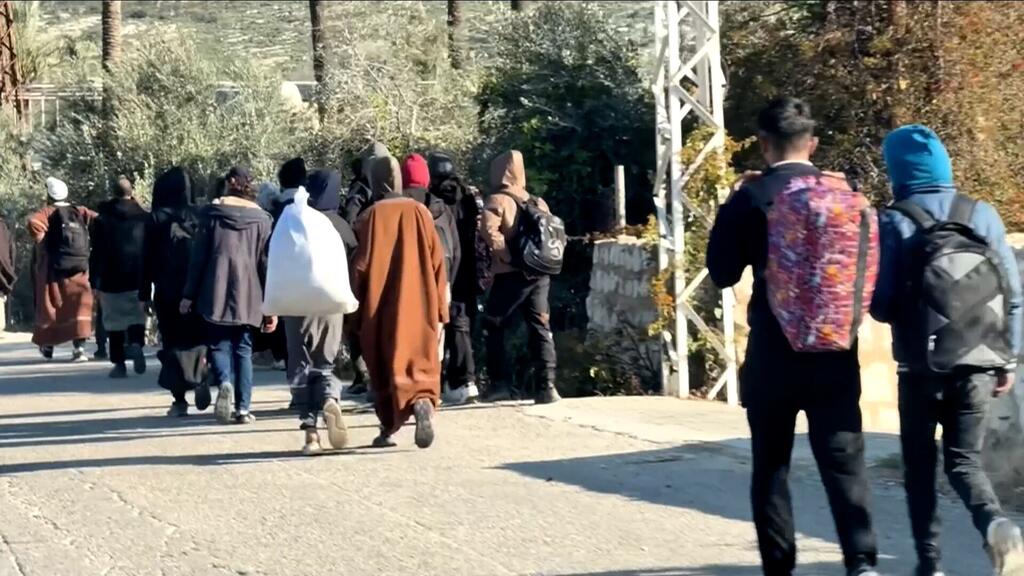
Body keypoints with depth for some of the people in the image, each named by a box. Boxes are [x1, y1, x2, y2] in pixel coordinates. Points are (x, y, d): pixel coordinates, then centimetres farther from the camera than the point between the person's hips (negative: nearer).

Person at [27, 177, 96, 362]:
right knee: (79, 307, 1)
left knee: (50, 307, 14)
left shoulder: (49, 213, -2)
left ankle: (47, 345, 29)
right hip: (79, 269, 1)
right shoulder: (81, 212, 7)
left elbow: (34, 222, -22)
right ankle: (79, 347, -14)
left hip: (54, 269, -1)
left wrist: (40, 243, -10)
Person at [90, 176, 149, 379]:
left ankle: (119, 363, 3)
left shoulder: (102, 219, -1)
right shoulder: (145, 218, 3)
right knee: (137, 316, 11)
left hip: (111, 280, -1)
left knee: (115, 320, 5)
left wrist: (94, 282, 0)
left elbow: (97, 253, -3)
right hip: (139, 279, 1)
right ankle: (136, 343, -18)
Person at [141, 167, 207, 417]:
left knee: (173, 340, 5)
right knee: (197, 337, 13)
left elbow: (148, 259, -2)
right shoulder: (198, 216, 2)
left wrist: (145, 293, 2)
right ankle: (201, 376, -15)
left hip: (168, 290, -2)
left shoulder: (156, 219, -2)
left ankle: (180, 400, 0)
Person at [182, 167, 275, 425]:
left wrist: (189, 294, 5)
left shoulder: (212, 212, 1)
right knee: (243, 349, 9)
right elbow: (267, 263, 2)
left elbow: (198, 256, 0)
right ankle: (243, 408, 3)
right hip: (248, 297, 1)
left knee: (219, 345, 8)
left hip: (216, 293, -1)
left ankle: (224, 382, -22)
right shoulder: (261, 218, 4)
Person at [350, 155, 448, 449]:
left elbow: (360, 266, -4)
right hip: (419, 306, 1)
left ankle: (389, 429, 13)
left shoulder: (372, 217, -5)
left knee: (385, 368, 11)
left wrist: (358, 312, 5)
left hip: (381, 308, -1)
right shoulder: (419, 212, 1)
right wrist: (440, 309, 8)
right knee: (420, 360, 3)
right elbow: (437, 262, 2)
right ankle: (423, 402, -25)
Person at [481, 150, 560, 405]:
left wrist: (508, 255, -12)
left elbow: (490, 231, -18)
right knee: (541, 329, 5)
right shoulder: (538, 202, 16)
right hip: (540, 273, 5)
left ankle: (501, 383, 4)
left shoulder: (497, 200, -2)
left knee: (494, 327, 9)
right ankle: (546, 386, -4)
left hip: (511, 274, -5)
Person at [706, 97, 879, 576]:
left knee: (771, 466, 11)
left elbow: (723, 272, -1)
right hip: (834, 354, 2)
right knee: (844, 463, 2)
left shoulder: (749, 199, -7)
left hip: (773, 356, -2)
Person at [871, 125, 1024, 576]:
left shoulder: (894, 223, -8)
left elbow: (880, 304, -8)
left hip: (921, 365, -2)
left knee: (920, 465, 13)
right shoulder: (982, 215, 2)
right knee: (964, 459, 11)